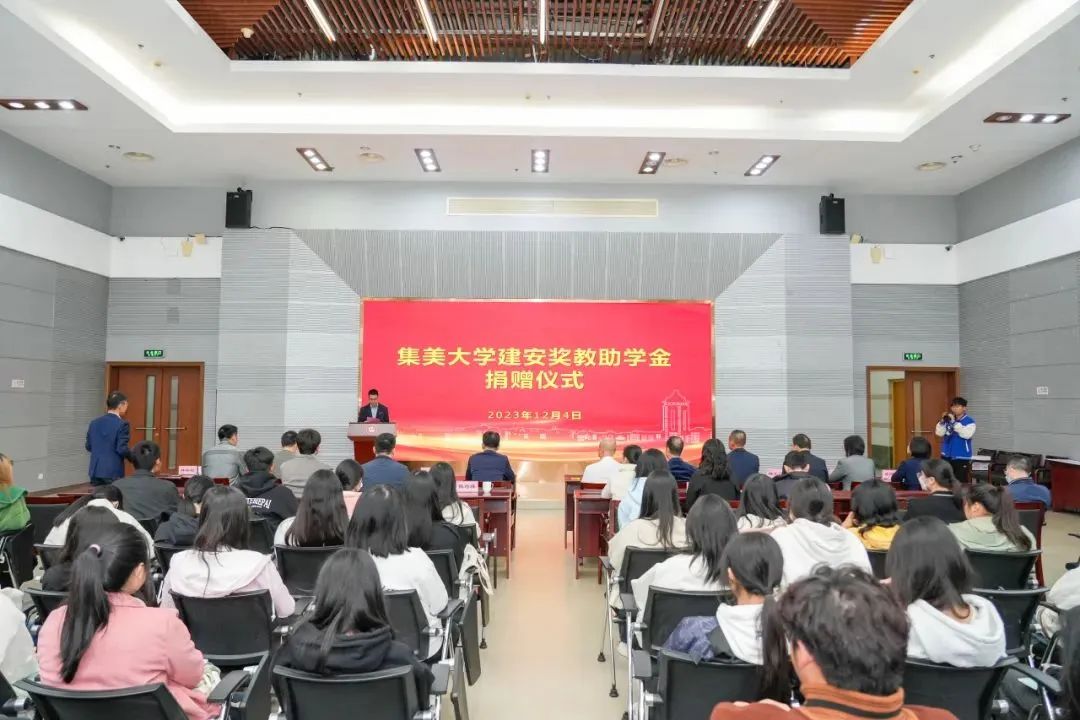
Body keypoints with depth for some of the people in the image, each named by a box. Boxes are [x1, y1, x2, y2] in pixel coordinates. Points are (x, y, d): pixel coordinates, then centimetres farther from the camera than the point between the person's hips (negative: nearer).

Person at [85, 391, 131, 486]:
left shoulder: (94, 422, 8)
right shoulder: (122, 424, -12)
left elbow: (88, 446, 14)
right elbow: (122, 449, -16)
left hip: (95, 471, 6)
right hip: (113, 472, -6)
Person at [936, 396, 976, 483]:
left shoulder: (970, 421, -7)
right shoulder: (948, 420, 6)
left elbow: (967, 434, -23)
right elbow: (939, 433, -1)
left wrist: (954, 422, -25)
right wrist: (943, 421, -15)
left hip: (962, 457, -5)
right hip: (946, 456, 5)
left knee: (960, 482, -1)